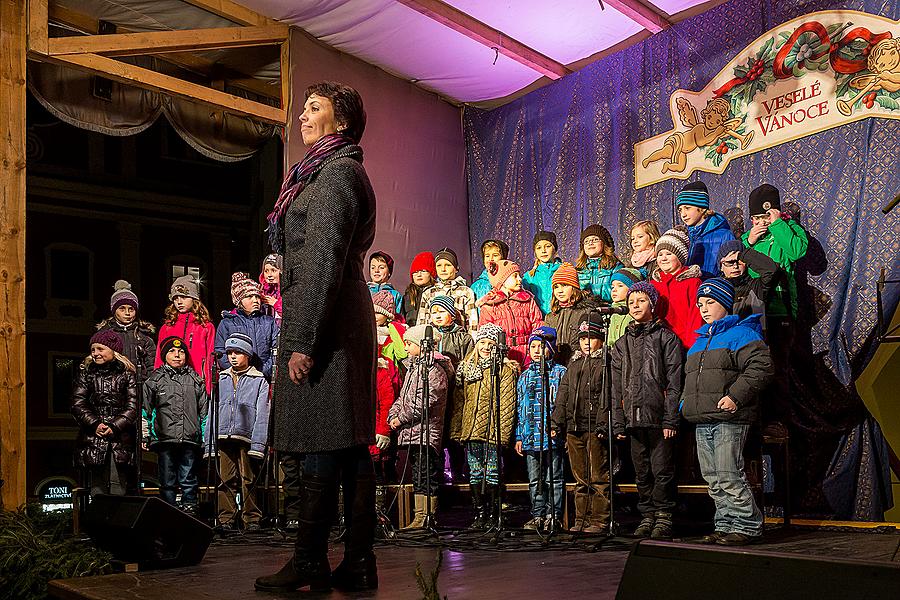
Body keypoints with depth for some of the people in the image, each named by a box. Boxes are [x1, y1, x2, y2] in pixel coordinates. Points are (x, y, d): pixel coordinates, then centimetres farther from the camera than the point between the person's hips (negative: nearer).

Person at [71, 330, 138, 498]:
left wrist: (114, 427, -12)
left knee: (118, 487, -7)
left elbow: (133, 406, 0)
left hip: (120, 440, -1)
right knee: (97, 488, -2)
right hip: (93, 439, 1)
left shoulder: (127, 374, 7)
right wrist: (95, 424, -9)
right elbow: (78, 404, 4)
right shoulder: (85, 373, 12)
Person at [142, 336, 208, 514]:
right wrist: (145, 436, 3)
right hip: (165, 439, -1)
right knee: (167, 483, 2)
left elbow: (204, 411, 16)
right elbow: (145, 409, 10)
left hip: (190, 440, 1)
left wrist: (205, 438, 12)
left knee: (189, 482, 2)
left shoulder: (195, 379, 14)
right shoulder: (155, 379, 10)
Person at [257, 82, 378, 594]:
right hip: (346, 321, 10)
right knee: (350, 446, 7)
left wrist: (302, 340, -19)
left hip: (326, 321, -10)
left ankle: (310, 563, -1)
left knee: (325, 447, -7)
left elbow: (324, 260, -16)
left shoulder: (338, 171, -7)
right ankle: (358, 564, 11)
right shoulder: (328, 172, 24)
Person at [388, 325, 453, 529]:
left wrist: (402, 418, -14)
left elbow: (426, 401, -18)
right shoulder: (413, 367, 21)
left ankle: (427, 517, -5)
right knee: (418, 476, 10)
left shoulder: (434, 368, -9)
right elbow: (403, 396, 22)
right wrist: (393, 415, 4)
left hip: (426, 430, -9)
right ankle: (420, 516, 14)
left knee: (426, 475, -8)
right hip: (411, 431, 9)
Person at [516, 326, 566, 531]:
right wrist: (519, 437, 12)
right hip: (530, 437, 5)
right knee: (535, 480, 9)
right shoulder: (525, 376, 15)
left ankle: (554, 515, 7)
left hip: (553, 436, -4)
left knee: (554, 478, 1)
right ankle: (538, 515, 16)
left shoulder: (560, 372, 2)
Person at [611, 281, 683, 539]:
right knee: (641, 473, 9)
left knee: (662, 470, -3)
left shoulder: (666, 337, 3)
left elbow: (674, 382, -4)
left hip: (659, 417, -4)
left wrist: (670, 419, -11)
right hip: (634, 418, 5)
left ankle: (663, 518, 6)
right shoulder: (622, 344, 17)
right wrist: (619, 422, 6)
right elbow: (616, 387, 14)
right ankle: (647, 516, 18)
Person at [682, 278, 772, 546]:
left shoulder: (741, 333, -3)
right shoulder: (700, 341, 23)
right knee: (712, 478, 9)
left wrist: (735, 396, -20)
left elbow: (760, 366, -15)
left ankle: (747, 525, -1)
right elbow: (689, 377, 32)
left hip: (729, 419, -8)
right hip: (702, 421, 8)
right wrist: (686, 401, 17)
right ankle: (725, 524, 17)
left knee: (729, 475, -11)